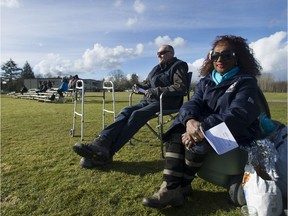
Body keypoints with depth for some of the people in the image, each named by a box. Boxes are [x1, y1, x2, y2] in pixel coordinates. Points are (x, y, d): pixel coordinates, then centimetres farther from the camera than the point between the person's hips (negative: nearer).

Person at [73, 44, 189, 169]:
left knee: (137, 115, -31)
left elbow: (181, 87, -15)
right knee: (126, 111, -21)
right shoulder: (157, 68, 22)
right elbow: (147, 83, 33)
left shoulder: (179, 66, 0)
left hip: (166, 103, -7)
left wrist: (157, 91, -20)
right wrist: (139, 86, 10)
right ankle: (101, 142, -38)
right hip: (149, 100, 7)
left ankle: (107, 152, -39)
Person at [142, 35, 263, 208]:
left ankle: (182, 186, -7)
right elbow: (193, 103, -7)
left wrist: (203, 128, -34)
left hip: (236, 134, -5)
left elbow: (238, 115, -22)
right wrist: (190, 120, -32)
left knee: (193, 142, -29)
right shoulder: (205, 82, 10)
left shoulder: (246, 82, -6)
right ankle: (171, 188, -24)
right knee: (177, 135, -21)